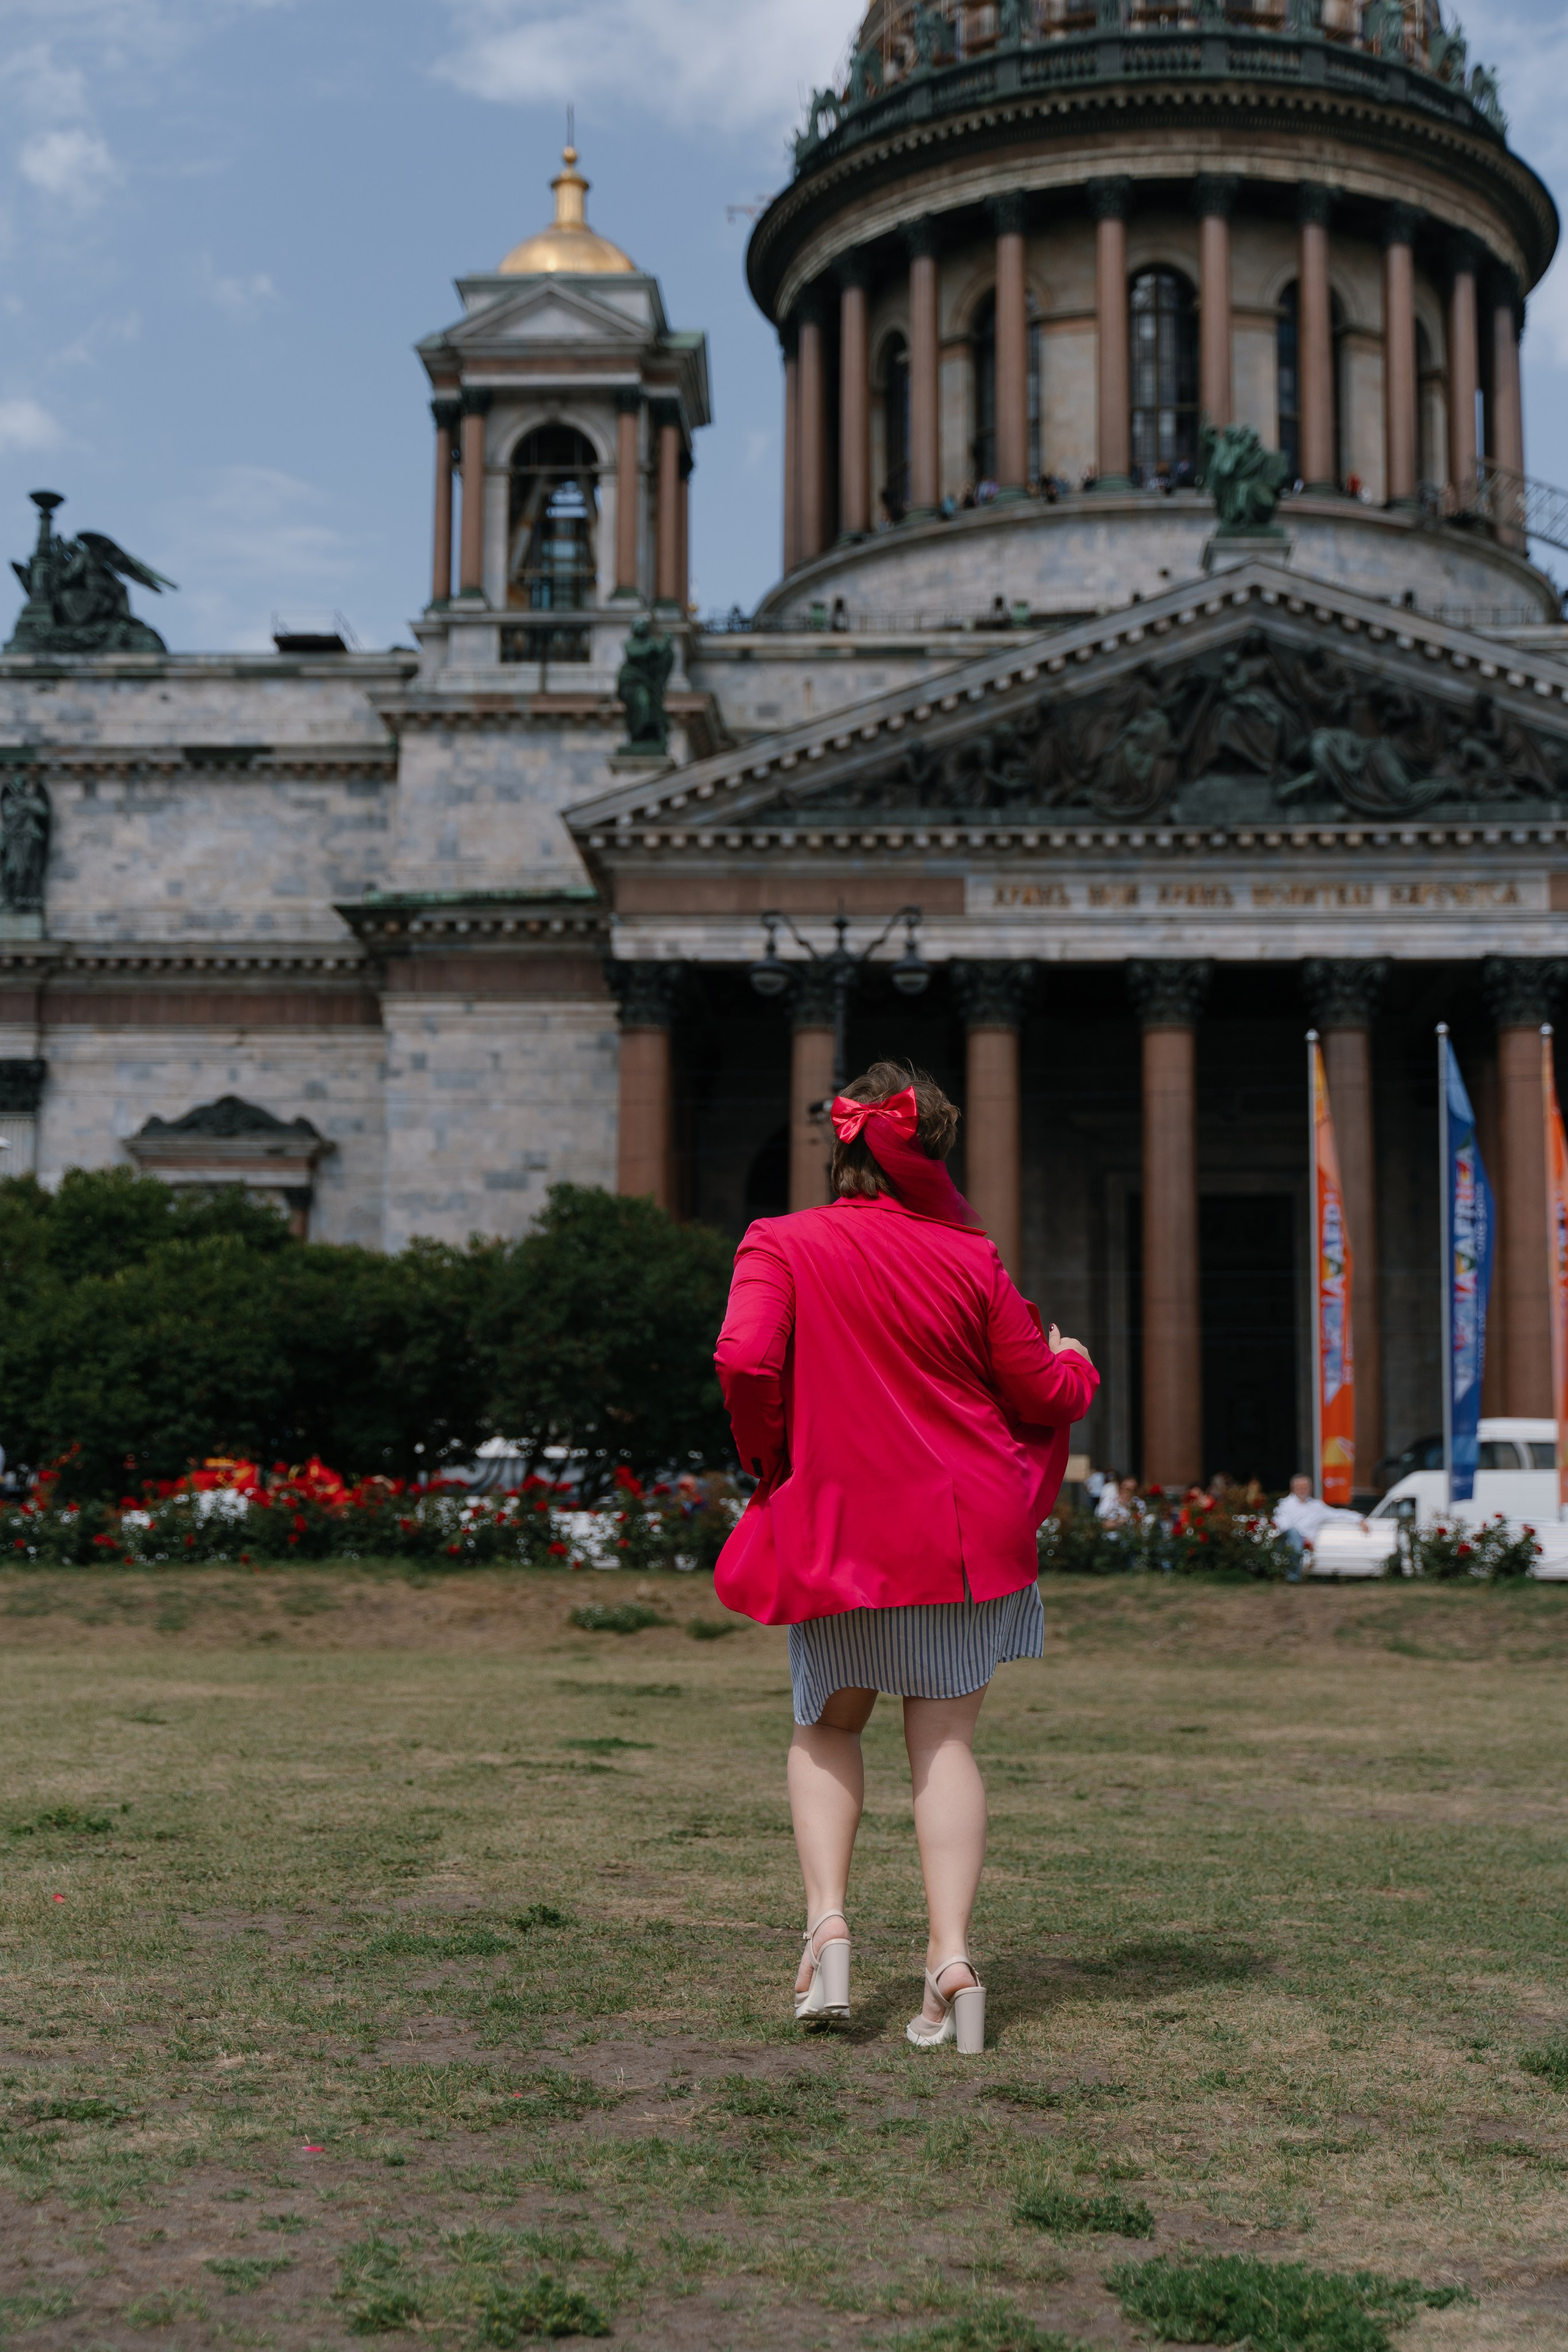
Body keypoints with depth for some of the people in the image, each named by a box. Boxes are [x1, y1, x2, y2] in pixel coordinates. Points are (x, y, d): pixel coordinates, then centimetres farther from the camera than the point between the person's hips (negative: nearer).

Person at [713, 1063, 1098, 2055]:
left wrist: (773, 1459, 0)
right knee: (947, 1740, 6)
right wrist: (1075, 1362, 26)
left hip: (837, 1528, 0)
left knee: (827, 1728, 19)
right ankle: (953, 1956, -6)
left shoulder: (781, 1246, -4)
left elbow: (744, 1360, -18)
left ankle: (827, 1921, 2)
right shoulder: (971, 1258, -1)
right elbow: (1039, 1393, 3)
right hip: (963, 1528, 0)